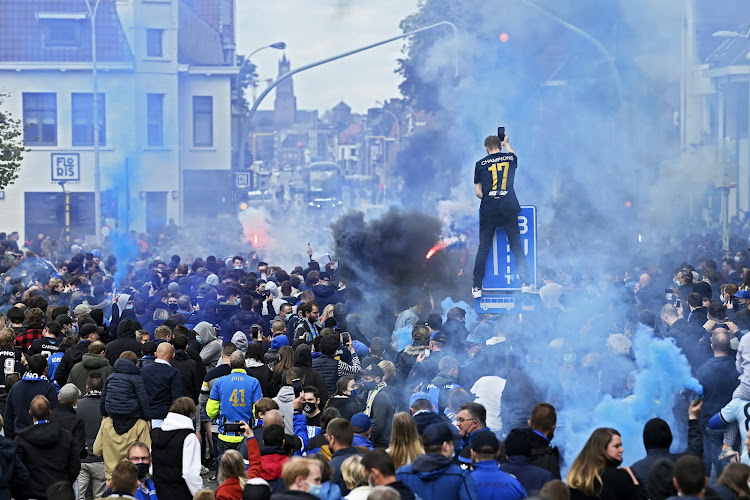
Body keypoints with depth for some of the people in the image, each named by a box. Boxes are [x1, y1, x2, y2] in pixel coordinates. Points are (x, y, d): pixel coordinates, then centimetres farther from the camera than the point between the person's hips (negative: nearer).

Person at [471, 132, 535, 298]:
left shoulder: (480, 164, 6)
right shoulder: (510, 158, 9)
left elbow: (478, 192, 7)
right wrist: (506, 144, 51)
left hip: (488, 210, -1)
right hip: (508, 209, 1)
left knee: (483, 248, 2)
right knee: (517, 247, 5)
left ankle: (477, 287, -1)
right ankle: (526, 283, 2)